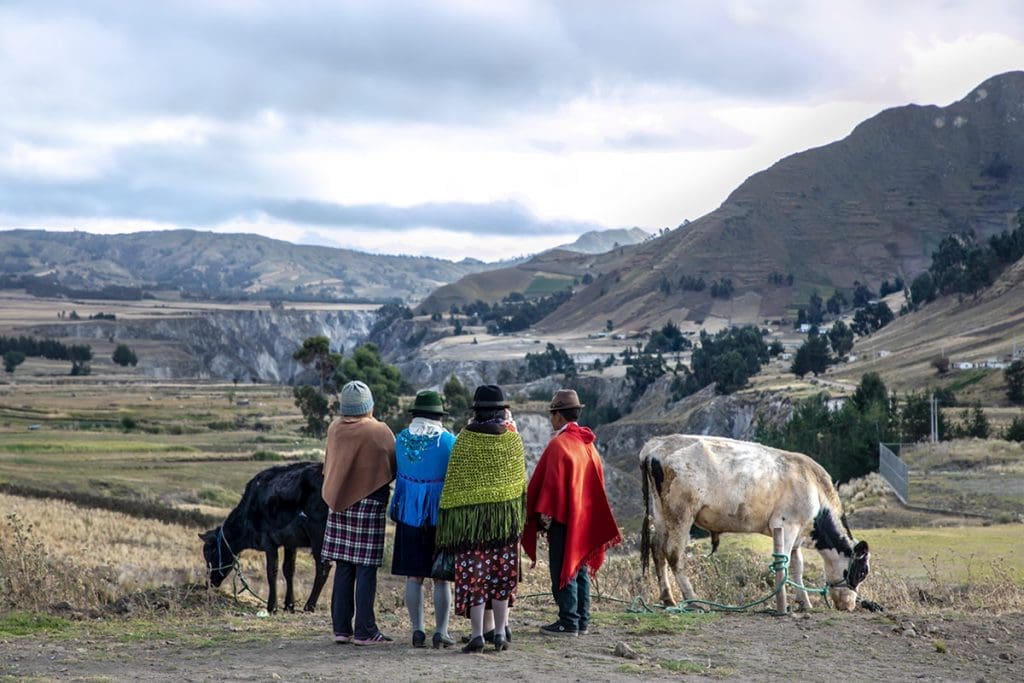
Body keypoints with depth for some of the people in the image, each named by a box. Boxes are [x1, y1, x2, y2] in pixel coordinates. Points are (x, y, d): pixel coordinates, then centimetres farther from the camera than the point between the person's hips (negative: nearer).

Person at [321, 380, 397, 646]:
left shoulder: (335, 428, 2)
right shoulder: (379, 432, -13)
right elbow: (394, 469, -5)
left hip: (339, 505, 5)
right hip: (369, 505, -5)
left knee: (343, 568, 9)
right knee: (366, 569, -2)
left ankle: (341, 628, 12)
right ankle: (364, 631, -1)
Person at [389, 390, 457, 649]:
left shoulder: (400, 440, 0)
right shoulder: (448, 441, -8)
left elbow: (396, 473, 5)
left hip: (409, 514, 2)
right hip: (440, 514, -2)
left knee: (413, 576, 8)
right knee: (441, 577, 5)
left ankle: (417, 630, 7)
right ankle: (441, 631, 4)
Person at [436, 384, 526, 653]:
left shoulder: (464, 440, -6)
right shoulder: (512, 438, -1)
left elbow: (452, 483, -5)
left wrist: (448, 519, 0)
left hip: (471, 514, -2)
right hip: (506, 513, 2)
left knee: (473, 574, 1)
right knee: (502, 575, 10)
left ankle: (477, 635, -4)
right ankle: (500, 634, 11)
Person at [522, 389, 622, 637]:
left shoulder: (559, 444, -14)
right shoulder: (589, 445, 10)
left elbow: (552, 483, -17)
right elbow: (597, 483, 14)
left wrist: (544, 514, -13)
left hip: (563, 518, -8)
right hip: (585, 519, 8)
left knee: (563, 570, -4)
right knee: (580, 568, 13)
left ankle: (568, 623, -3)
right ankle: (582, 621, 16)